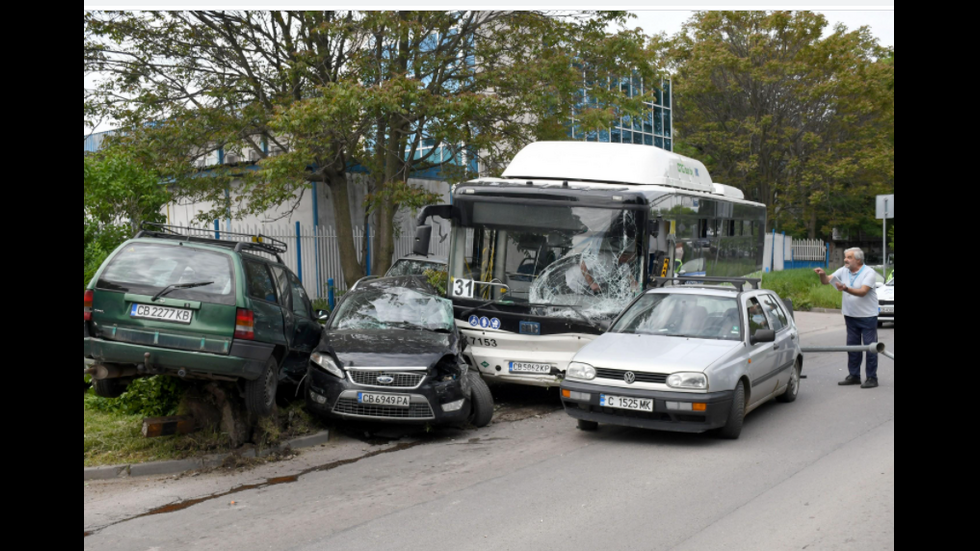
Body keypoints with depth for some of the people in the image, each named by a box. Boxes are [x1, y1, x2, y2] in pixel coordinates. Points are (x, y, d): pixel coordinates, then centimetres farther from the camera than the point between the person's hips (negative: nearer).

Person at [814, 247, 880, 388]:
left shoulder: (869, 272, -11)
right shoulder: (843, 271, 6)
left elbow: (862, 292, -24)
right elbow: (826, 281, 5)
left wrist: (846, 289, -38)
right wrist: (822, 274, -18)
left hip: (868, 316, -6)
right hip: (850, 316, 6)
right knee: (852, 346, 10)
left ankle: (871, 378, 3)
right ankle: (854, 376, 18)